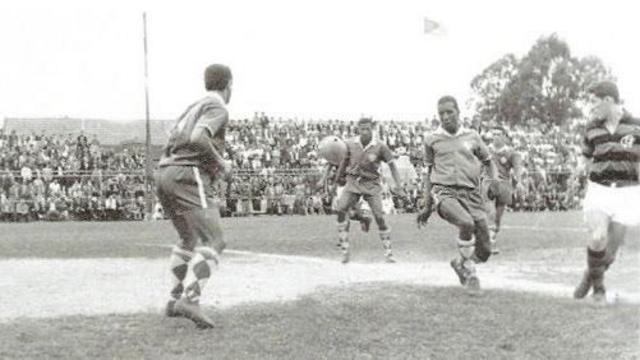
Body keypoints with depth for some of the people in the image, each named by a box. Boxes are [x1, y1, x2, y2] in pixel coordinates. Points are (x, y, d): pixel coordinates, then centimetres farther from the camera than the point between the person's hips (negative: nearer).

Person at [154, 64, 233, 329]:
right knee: (213, 243, -11)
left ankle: (175, 300, 21)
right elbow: (197, 138, -20)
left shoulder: (193, 108, 25)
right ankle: (191, 300, -28)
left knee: (188, 239, 25)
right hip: (188, 178, -9)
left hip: (163, 175, 9)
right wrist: (221, 164, -6)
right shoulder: (218, 109, -2)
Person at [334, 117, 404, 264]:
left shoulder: (380, 147, -10)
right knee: (341, 209, -19)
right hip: (353, 182, 2)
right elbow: (344, 163, 12)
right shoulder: (350, 144, -4)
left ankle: (388, 252, 8)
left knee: (379, 217, -8)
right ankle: (344, 249, -12)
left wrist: (398, 184, -13)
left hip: (371, 184, -2)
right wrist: (336, 180, 12)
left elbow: (392, 165, -3)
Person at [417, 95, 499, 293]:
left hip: (471, 193, 3)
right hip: (444, 192, -3)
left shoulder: (472, 136, 10)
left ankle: (460, 263, 32)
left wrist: (493, 179, 1)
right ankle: (470, 274, -13)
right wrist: (427, 207, 16)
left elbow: (488, 161, 23)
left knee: (484, 251, -2)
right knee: (467, 223, -34)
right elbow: (428, 173, 16)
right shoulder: (432, 140, 7)